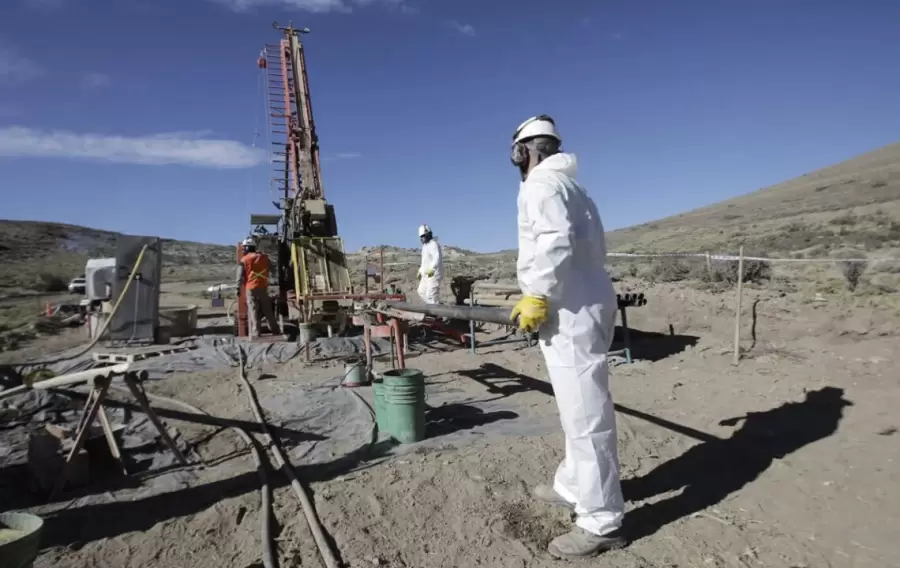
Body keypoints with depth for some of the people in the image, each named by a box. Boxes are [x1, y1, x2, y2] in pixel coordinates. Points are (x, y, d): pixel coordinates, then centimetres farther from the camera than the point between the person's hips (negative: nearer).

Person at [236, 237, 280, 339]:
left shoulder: (244, 260, -2)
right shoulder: (264, 257, 10)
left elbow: (240, 276, -4)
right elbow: (270, 271, 17)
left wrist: (238, 288, 1)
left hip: (250, 288, -4)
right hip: (263, 287, 4)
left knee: (253, 312, -2)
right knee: (268, 311, 11)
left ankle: (255, 334, -6)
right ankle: (275, 331, 14)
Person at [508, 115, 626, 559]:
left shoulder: (541, 184, -6)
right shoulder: (571, 187, 22)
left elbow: (556, 241, -23)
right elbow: (592, 248, 19)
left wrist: (538, 296, -19)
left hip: (570, 313, -11)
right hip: (588, 305, 11)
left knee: (584, 415, -4)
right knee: (580, 410, 19)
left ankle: (601, 522, 7)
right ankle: (573, 487, 34)